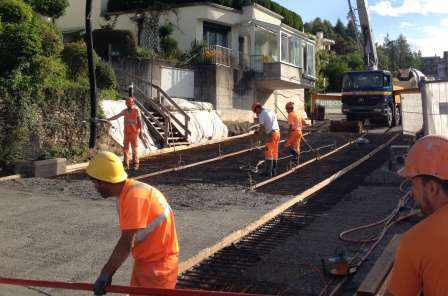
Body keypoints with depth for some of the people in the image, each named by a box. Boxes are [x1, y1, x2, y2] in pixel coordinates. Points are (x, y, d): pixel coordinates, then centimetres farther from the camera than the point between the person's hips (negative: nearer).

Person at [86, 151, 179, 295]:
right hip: (144, 261, 9)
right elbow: (126, 240, 4)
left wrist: (104, 275, -18)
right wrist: (109, 272, 1)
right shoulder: (124, 194, 4)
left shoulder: (135, 197, -25)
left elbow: (126, 244, -26)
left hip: (158, 265, -9)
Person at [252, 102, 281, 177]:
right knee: (275, 152, 12)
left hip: (271, 134, -8)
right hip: (277, 132, 8)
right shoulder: (271, 111, 15)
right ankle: (274, 171, 17)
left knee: (268, 153, -4)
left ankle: (268, 172, -7)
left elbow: (262, 128, -12)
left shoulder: (261, 115, -8)